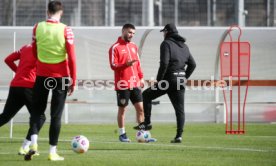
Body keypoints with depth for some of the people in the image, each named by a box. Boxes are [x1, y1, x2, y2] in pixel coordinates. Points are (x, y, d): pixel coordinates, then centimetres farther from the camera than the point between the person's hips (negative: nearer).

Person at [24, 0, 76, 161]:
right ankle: (53, 152, 4)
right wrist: (73, 80, -2)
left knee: (37, 110, 13)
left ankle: (34, 143, -9)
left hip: (42, 75, 2)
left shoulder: (38, 27, -1)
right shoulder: (66, 30, -9)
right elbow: (71, 57, -10)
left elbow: (34, 52, 11)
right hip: (60, 76, -2)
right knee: (56, 114, 5)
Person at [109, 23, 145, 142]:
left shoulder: (134, 46, 15)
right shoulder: (115, 47, -6)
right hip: (122, 84, -6)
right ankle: (122, 134, 10)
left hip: (135, 83, 6)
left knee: (140, 108, 3)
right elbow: (113, 65, -12)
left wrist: (141, 77, 13)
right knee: (122, 109, 1)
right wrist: (126, 64, -26)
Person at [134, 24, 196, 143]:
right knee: (179, 108, 5)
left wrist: (159, 80, -11)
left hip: (169, 78, -7)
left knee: (146, 95, 10)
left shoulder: (166, 44, -6)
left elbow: (164, 63, -17)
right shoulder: (184, 46, 17)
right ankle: (179, 135, -2)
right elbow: (192, 64, 17)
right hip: (180, 81, 7)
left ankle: (147, 123, 8)